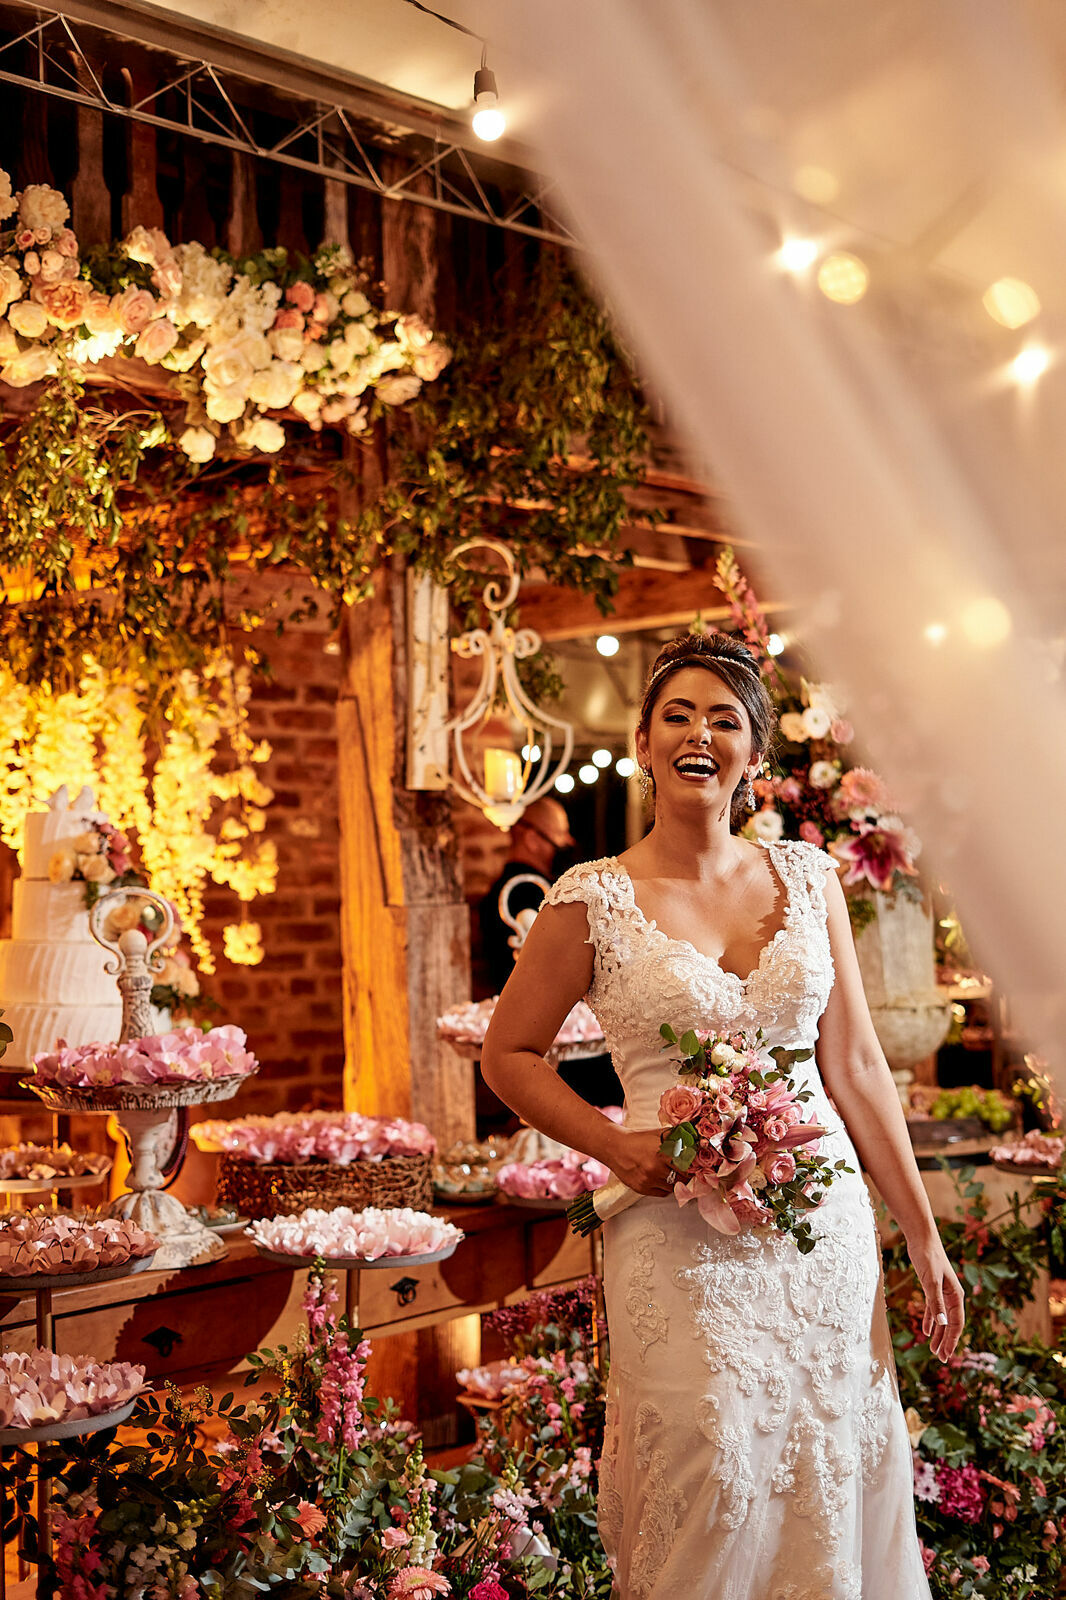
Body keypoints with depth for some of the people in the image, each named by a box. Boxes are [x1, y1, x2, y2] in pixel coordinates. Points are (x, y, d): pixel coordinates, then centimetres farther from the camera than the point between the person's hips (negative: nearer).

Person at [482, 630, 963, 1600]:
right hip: (680, 1237, -3)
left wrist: (924, 1236, 6)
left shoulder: (808, 878, 4)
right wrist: (615, 1145, -10)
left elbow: (855, 1064, 7)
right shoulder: (594, 899, -4)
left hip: (825, 1224, 3)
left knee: (835, 1476, 9)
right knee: (710, 1487, -2)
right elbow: (509, 1056, 5)